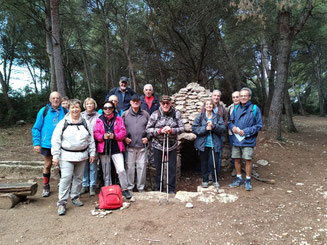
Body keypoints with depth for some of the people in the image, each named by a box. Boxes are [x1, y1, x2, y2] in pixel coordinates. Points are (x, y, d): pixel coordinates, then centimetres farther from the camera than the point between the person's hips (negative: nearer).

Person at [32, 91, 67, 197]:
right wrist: (36, 143, -5)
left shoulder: (65, 112, 1)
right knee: (47, 165, 11)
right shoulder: (43, 111, -1)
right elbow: (36, 128, 1)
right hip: (47, 144, 0)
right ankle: (46, 186, 28)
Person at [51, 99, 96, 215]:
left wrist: (92, 153, 7)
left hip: (82, 155, 4)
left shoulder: (85, 123, 6)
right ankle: (61, 203, 0)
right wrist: (56, 156, -7)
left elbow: (91, 140, 10)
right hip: (67, 156, -3)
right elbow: (56, 140, -3)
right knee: (66, 178, -9)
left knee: (79, 177, 13)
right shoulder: (63, 123, -3)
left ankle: (75, 197, 30)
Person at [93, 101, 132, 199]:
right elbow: (95, 133, 3)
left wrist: (114, 136, -17)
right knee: (106, 172, 11)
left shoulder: (118, 119, 6)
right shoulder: (99, 120, 8)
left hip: (116, 148, -2)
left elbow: (123, 132, 0)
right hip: (103, 148, 2)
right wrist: (103, 136, -16)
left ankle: (124, 189, 7)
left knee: (121, 170, -10)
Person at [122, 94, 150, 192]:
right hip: (130, 145, -1)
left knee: (142, 166, 5)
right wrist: (124, 138, -3)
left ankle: (141, 187, 18)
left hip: (142, 145, 1)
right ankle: (129, 186, 18)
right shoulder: (125, 114, 5)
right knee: (130, 166, 4)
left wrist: (147, 137, 2)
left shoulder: (145, 114, 9)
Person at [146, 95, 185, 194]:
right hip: (158, 145, 0)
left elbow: (182, 128, -2)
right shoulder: (155, 114, -4)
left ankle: (171, 189, 21)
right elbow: (148, 129, -4)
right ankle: (158, 189, 26)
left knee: (172, 167, 5)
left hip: (172, 145, 1)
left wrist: (171, 130, -19)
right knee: (158, 168, 10)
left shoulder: (176, 114, -2)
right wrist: (160, 130, -18)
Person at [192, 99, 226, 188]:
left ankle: (215, 180, 22)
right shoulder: (200, 117, 2)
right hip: (203, 144, 0)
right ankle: (205, 180, 24)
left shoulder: (218, 117, 5)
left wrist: (214, 126, -19)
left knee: (215, 162, 3)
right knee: (204, 163, 9)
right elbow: (194, 129, -6)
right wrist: (205, 128, -16)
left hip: (214, 144, 0)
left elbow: (223, 128, -4)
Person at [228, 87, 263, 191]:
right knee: (236, 159, 11)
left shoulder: (255, 109, -5)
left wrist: (245, 132, -15)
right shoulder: (236, 109, 9)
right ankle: (238, 178, 28)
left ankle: (248, 180, 19)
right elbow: (230, 122, 16)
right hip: (236, 139, 4)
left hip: (248, 140, -4)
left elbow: (259, 125, -6)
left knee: (248, 160, 2)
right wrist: (233, 127, -8)